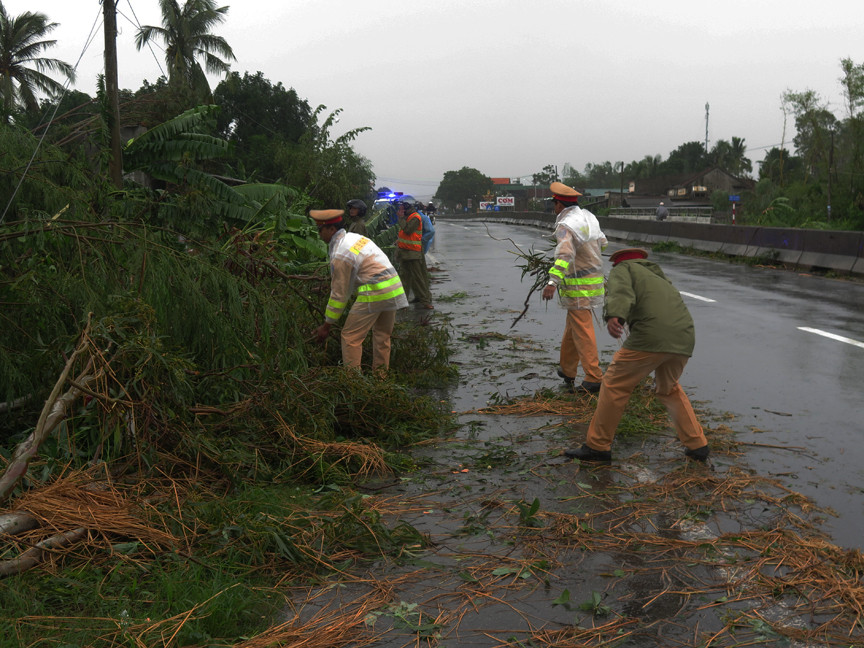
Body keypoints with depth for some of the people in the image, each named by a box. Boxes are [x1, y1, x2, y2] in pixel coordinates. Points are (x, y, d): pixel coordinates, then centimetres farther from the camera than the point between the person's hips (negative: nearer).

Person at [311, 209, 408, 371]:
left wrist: (327, 326, 0)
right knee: (382, 334, 20)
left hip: (375, 293, -9)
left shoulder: (340, 255, -12)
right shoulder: (354, 237, 15)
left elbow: (339, 295, -8)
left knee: (350, 336, -1)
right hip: (395, 287, 9)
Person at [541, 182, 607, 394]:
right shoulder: (588, 216, 10)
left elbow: (565, 255, -34)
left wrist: (553, 282, -43)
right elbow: (601, 242, 26)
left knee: (583, 332, -5)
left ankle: (594, 378, -4)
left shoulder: (566, 226, -18)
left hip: (578, 287, -9)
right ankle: (567, 371, 28)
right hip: (594, 279, 9)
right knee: (572, 327, 19)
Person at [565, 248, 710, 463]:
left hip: (651, 336, -7)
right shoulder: (660, 279, 37)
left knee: (615, 385, 8)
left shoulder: (623, 269, 16)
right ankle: (697, 445, 28)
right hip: (684, 339, 7)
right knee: (669, 389, 29)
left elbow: (621, 292, -7)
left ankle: (597, 445, 13)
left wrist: (614, 316, -26)